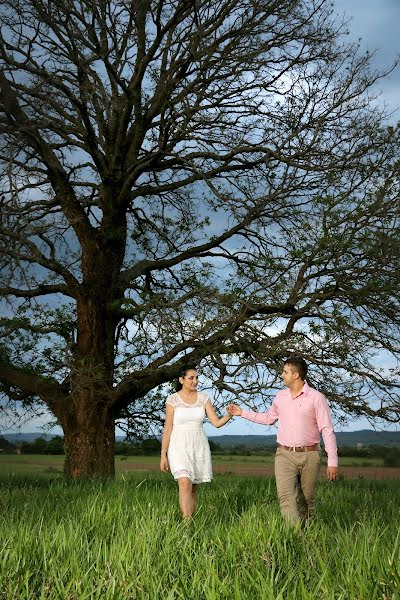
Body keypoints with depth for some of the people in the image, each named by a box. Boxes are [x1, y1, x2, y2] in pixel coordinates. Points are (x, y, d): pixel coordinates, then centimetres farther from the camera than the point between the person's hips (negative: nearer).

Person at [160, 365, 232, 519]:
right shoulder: (173, 399, -3)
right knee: (185, 483, -22)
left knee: (193, 489, 7)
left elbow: (216, 422, -2)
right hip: (179, 447, -3)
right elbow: (167, 428, -2)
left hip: (199, 447, 4)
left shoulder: (203, 398, 4)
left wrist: (228, 415, -22)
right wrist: (163, 455, -4)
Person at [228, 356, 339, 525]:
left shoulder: (316, 397, -6)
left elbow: (327, 430, -7)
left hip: (309, 455, -3)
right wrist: (242, 412, 23)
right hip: (284, 455, 3)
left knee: (307, 500, 8)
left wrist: (332, 461, -12)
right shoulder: (281, 396, 9)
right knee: (286, 496, -14)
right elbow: (268, 418, 26)